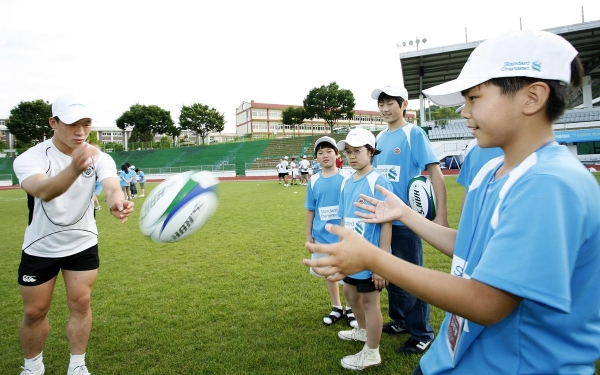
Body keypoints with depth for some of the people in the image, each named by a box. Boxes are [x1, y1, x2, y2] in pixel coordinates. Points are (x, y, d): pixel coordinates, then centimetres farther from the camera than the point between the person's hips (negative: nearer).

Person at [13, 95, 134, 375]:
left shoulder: (99, 158, -14)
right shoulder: (29, 159, -21)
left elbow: (111, 185, -36)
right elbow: (43, 191, -44)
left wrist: (117, 202, -61)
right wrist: (74, 168, -66)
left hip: (83, 244, 1)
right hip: (39, 248, -1)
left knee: (80, 303, 3)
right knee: (35, 311, 10)